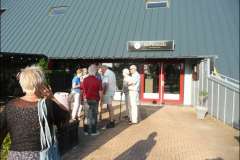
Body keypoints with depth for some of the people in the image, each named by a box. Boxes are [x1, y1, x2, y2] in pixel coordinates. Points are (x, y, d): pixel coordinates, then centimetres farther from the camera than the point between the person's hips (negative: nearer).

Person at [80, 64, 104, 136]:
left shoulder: (85, 80, -3)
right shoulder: (97, 81, -12)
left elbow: (81, 91, 3)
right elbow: (100, 92, -11)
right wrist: (102, 101, 0)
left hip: (86, 100, 3)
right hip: (94, 100, -3)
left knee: (86, 115, 14)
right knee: (94, 116, 8)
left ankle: (85, 131, 23)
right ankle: (94, 131, 16)